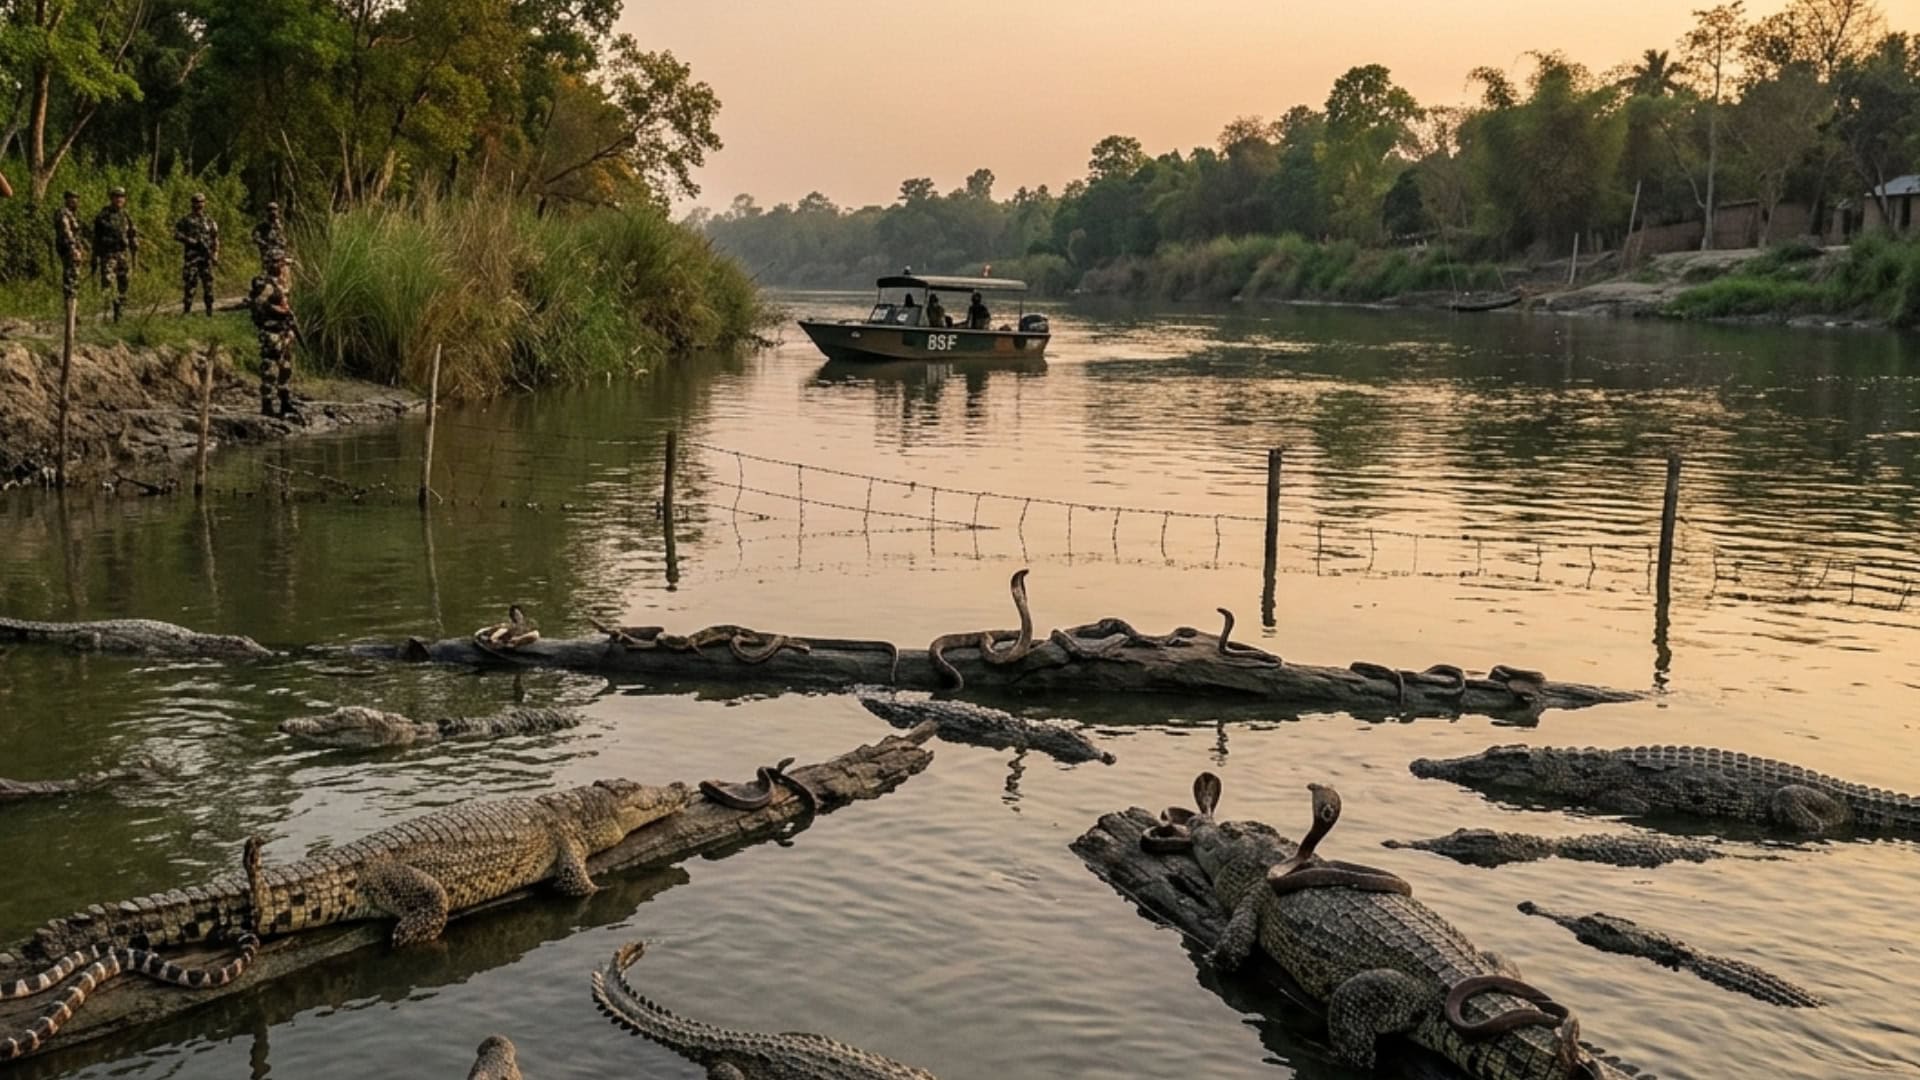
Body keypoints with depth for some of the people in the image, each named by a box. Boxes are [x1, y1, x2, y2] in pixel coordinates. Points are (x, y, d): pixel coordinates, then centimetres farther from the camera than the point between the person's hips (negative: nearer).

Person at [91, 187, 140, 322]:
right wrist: (95, 258, -2)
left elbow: (134, 237, 15)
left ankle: (119, 311, 15)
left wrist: (135, 255, 10)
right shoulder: (102, 216, -1)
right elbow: (96, 238, 1)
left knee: (122, 285, 5)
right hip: (108, 254, -3)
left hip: (124, 255, 4)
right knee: (108, 281, -16)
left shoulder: (126, 216, 10)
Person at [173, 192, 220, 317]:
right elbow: (176, 234, -2)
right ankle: (186, 310, -2)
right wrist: (192, 241, -13)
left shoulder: (210, 221, 13)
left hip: (206, 256, 2)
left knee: (208, 283, 2)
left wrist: (215, 255, 1)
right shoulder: (186, 220, 5)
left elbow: (215, 239, 13)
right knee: (189, 283, -6)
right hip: (191, 256, -2)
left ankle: (209, 311, 8)